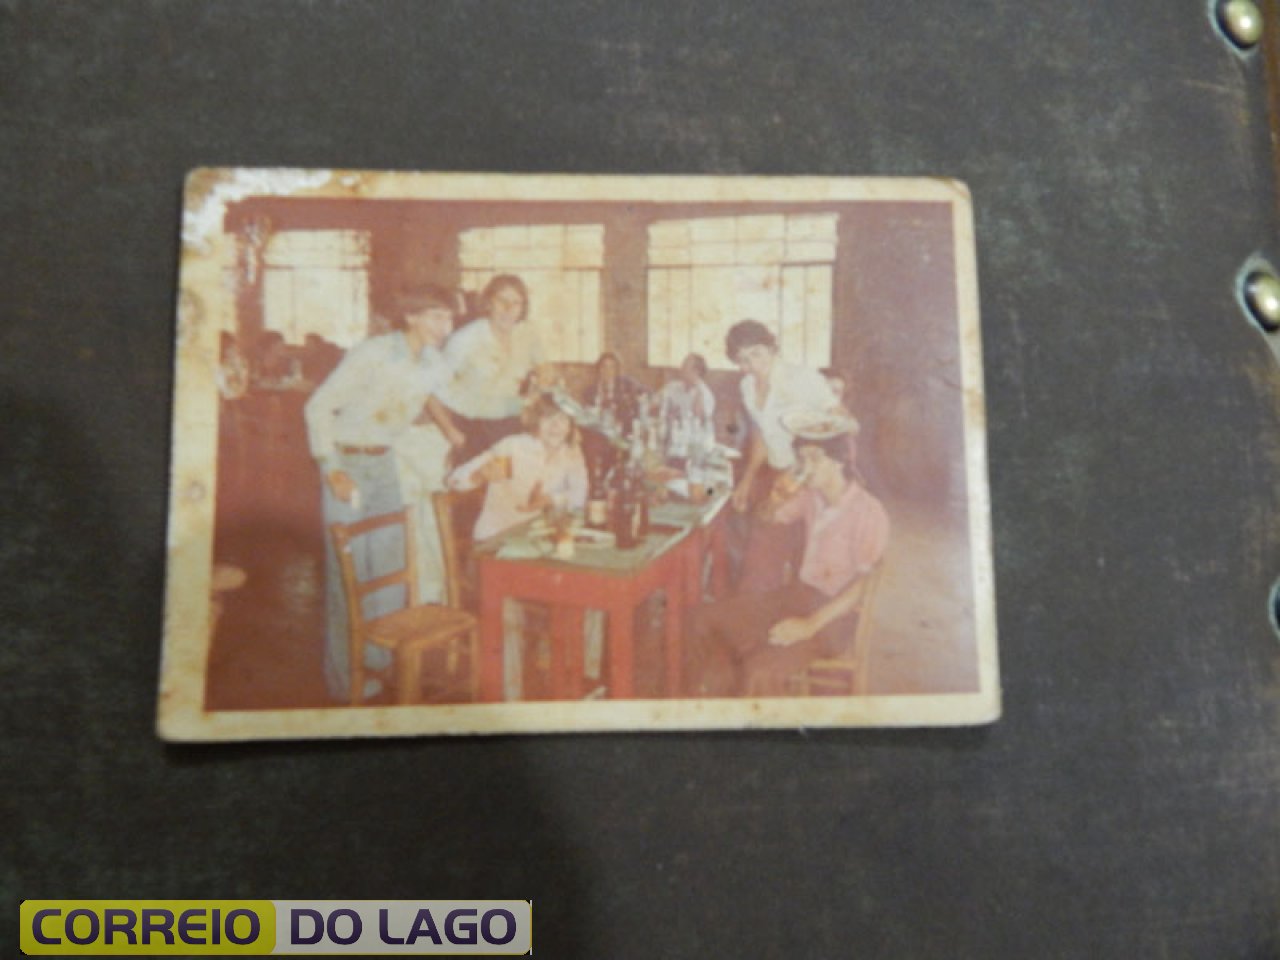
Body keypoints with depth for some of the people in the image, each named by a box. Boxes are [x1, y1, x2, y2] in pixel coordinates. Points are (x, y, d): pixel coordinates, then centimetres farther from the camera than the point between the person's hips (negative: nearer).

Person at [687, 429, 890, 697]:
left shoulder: (868, 512, -17)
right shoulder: (810, 495, 2)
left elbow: (865, 584, -20)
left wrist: (810, 625, -25)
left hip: (835, 613, -7)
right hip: (797, 594, 7)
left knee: (761, 670, -31)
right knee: (705, 620, -5)